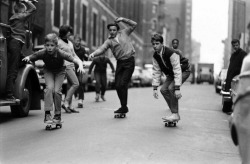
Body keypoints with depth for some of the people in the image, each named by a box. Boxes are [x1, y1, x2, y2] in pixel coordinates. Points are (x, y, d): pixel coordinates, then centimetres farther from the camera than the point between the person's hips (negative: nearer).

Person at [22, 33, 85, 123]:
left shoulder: (61, 53, -33)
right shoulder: (42, 53, -27)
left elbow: (76, 60, -36)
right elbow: (30, 57, -19)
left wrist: (80, 66, -55)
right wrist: (27, 58, -42)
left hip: (60, 71, -1)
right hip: (48, 71, 1)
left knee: (57, 91, -14)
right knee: (49, 88, -21)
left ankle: (58, 115, 4)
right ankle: (47, 114, -17)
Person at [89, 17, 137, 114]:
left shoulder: (124, 33, 9)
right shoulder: (109, 41, 8)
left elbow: (134, 25, 14)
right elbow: (102, 49, -8)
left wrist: (123, 20, 4)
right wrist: (94, 53, -28)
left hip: (129, 61, -3)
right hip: (120, 63, 4)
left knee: (123, 84, -13)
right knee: (118, 85, 1)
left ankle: (124, 107, -6)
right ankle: (123, 106, 16)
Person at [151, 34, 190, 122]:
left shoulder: (171, 53, -33)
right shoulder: (155, 56, -10)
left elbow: (177, 71, -35)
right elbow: (156, 72, -4)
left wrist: (177, 88, -39)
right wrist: (155, 88, -10)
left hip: (183, 71, -8)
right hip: (171, 73, 8)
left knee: (171, 88, -26)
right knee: (163, 89, -8)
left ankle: (175, 114, -17)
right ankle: (174, 113, 2)